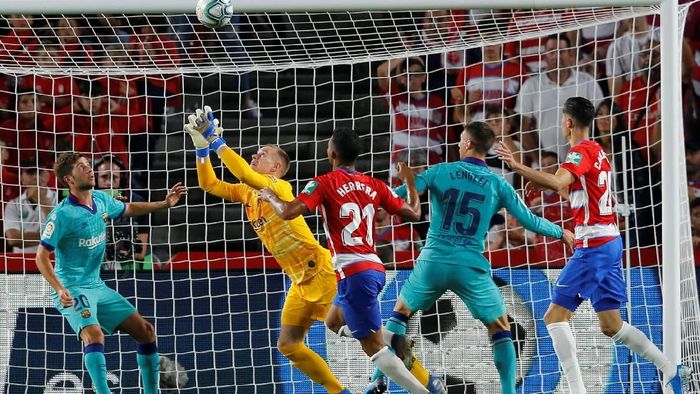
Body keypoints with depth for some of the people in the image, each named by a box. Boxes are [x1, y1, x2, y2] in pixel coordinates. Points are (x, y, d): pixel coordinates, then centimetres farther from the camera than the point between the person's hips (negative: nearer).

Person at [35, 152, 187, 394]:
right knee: (94, 333, -33)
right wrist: (60, 290, -29)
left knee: (145, 331, 6)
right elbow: (41, 256, -17)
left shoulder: (101, 200, 3)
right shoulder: (62, 214, -18)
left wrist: (164, 204, 17)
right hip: (72, 290, -8)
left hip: (97, 286, 8)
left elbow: (128, 209, 25)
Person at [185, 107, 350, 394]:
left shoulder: (280, 187, -13)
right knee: (288, 345, 3)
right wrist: (202, 147, 1)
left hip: (322, 271, -9)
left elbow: (245, 175, -31)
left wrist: (217, 142, -26)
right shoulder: (247, 193, 11)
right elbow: (209, 184, 13)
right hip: (301, 282, 9)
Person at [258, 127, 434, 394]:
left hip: (353, 273, -7)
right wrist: (410, 181, 31)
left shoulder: (325, 183, -7)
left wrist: (271, 197, 6)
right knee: (334, 322, 29)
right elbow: (413, 213, 13)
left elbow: (287, 212, -16)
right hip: (374, 269, 7)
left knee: (375, 349, -5)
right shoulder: (374, 185, 8)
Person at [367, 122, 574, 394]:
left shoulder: (441, 172, 1)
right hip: (471, 268, 0)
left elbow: (396, 196, -6)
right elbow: (529, 221, 6)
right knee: (500, 329, 13)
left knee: (401, 312, 22)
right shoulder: (498, 184, 3)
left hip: (433, 262, 1)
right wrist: (561, 233, 22)